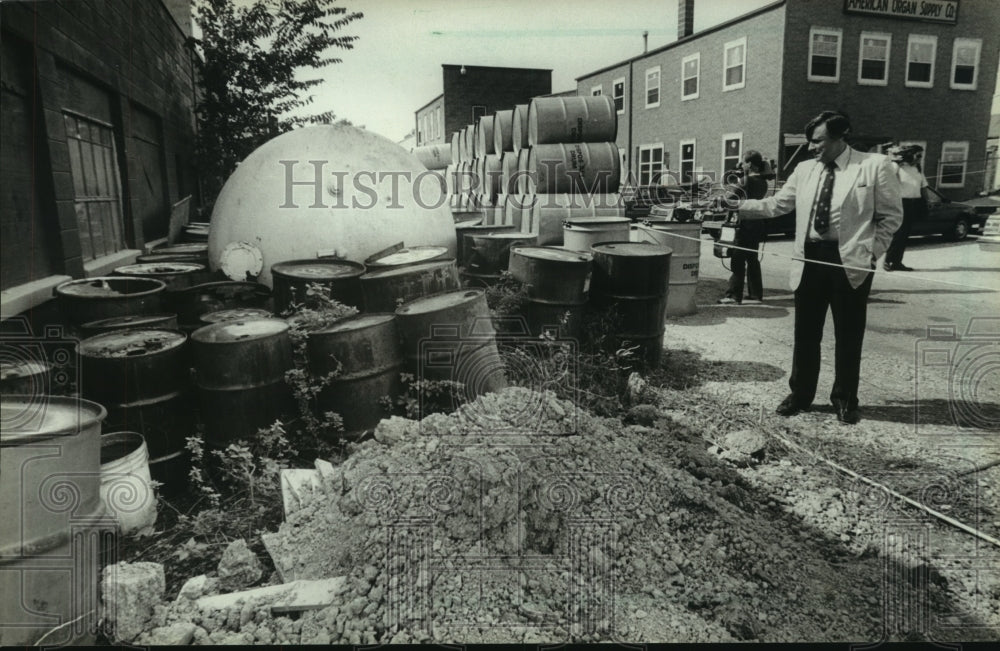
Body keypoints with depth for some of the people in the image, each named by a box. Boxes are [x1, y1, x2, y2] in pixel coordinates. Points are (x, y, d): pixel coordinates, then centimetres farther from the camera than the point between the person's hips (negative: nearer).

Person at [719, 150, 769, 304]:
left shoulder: (746, 181, -14)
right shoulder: (763, 182, 10)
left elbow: (733, 197, -22)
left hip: (746, 225, -8)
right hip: (758, 224, 8)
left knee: (738, 260, -7)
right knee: (752, 259, 17)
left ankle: (734, 295, -9)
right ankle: (756, 293, 22)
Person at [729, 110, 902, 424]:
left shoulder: (875, 165, -4)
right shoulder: (804, 169, 8)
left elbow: (891, 215, 0)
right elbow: (776, 204, 11)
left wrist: (872, 251, -8)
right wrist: (738, 207, 1)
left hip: (850, 262, -3)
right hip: (810, 258, 4)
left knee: (848, 336, 7)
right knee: (805, 334, 10)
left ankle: (845, 400, 23)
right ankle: (800, 394, 24)